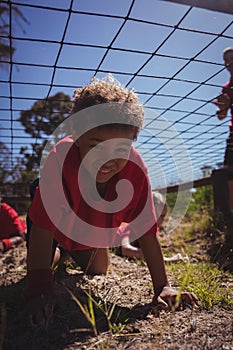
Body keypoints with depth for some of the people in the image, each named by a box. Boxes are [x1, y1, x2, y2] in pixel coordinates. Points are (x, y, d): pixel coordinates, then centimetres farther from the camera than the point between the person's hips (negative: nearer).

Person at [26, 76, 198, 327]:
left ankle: (75, 254, 49)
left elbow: (146, 231, -28)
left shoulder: (135, 169, -35)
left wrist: (162, 287, -26)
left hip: (92, 230, 2)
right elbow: (44, 226, -37)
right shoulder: (61, 157, -43)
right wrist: (39, 287, -38)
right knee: (36, 271, 2)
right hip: (57, 223, -2)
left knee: (98, 272, 15)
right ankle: (57, 253, 37)